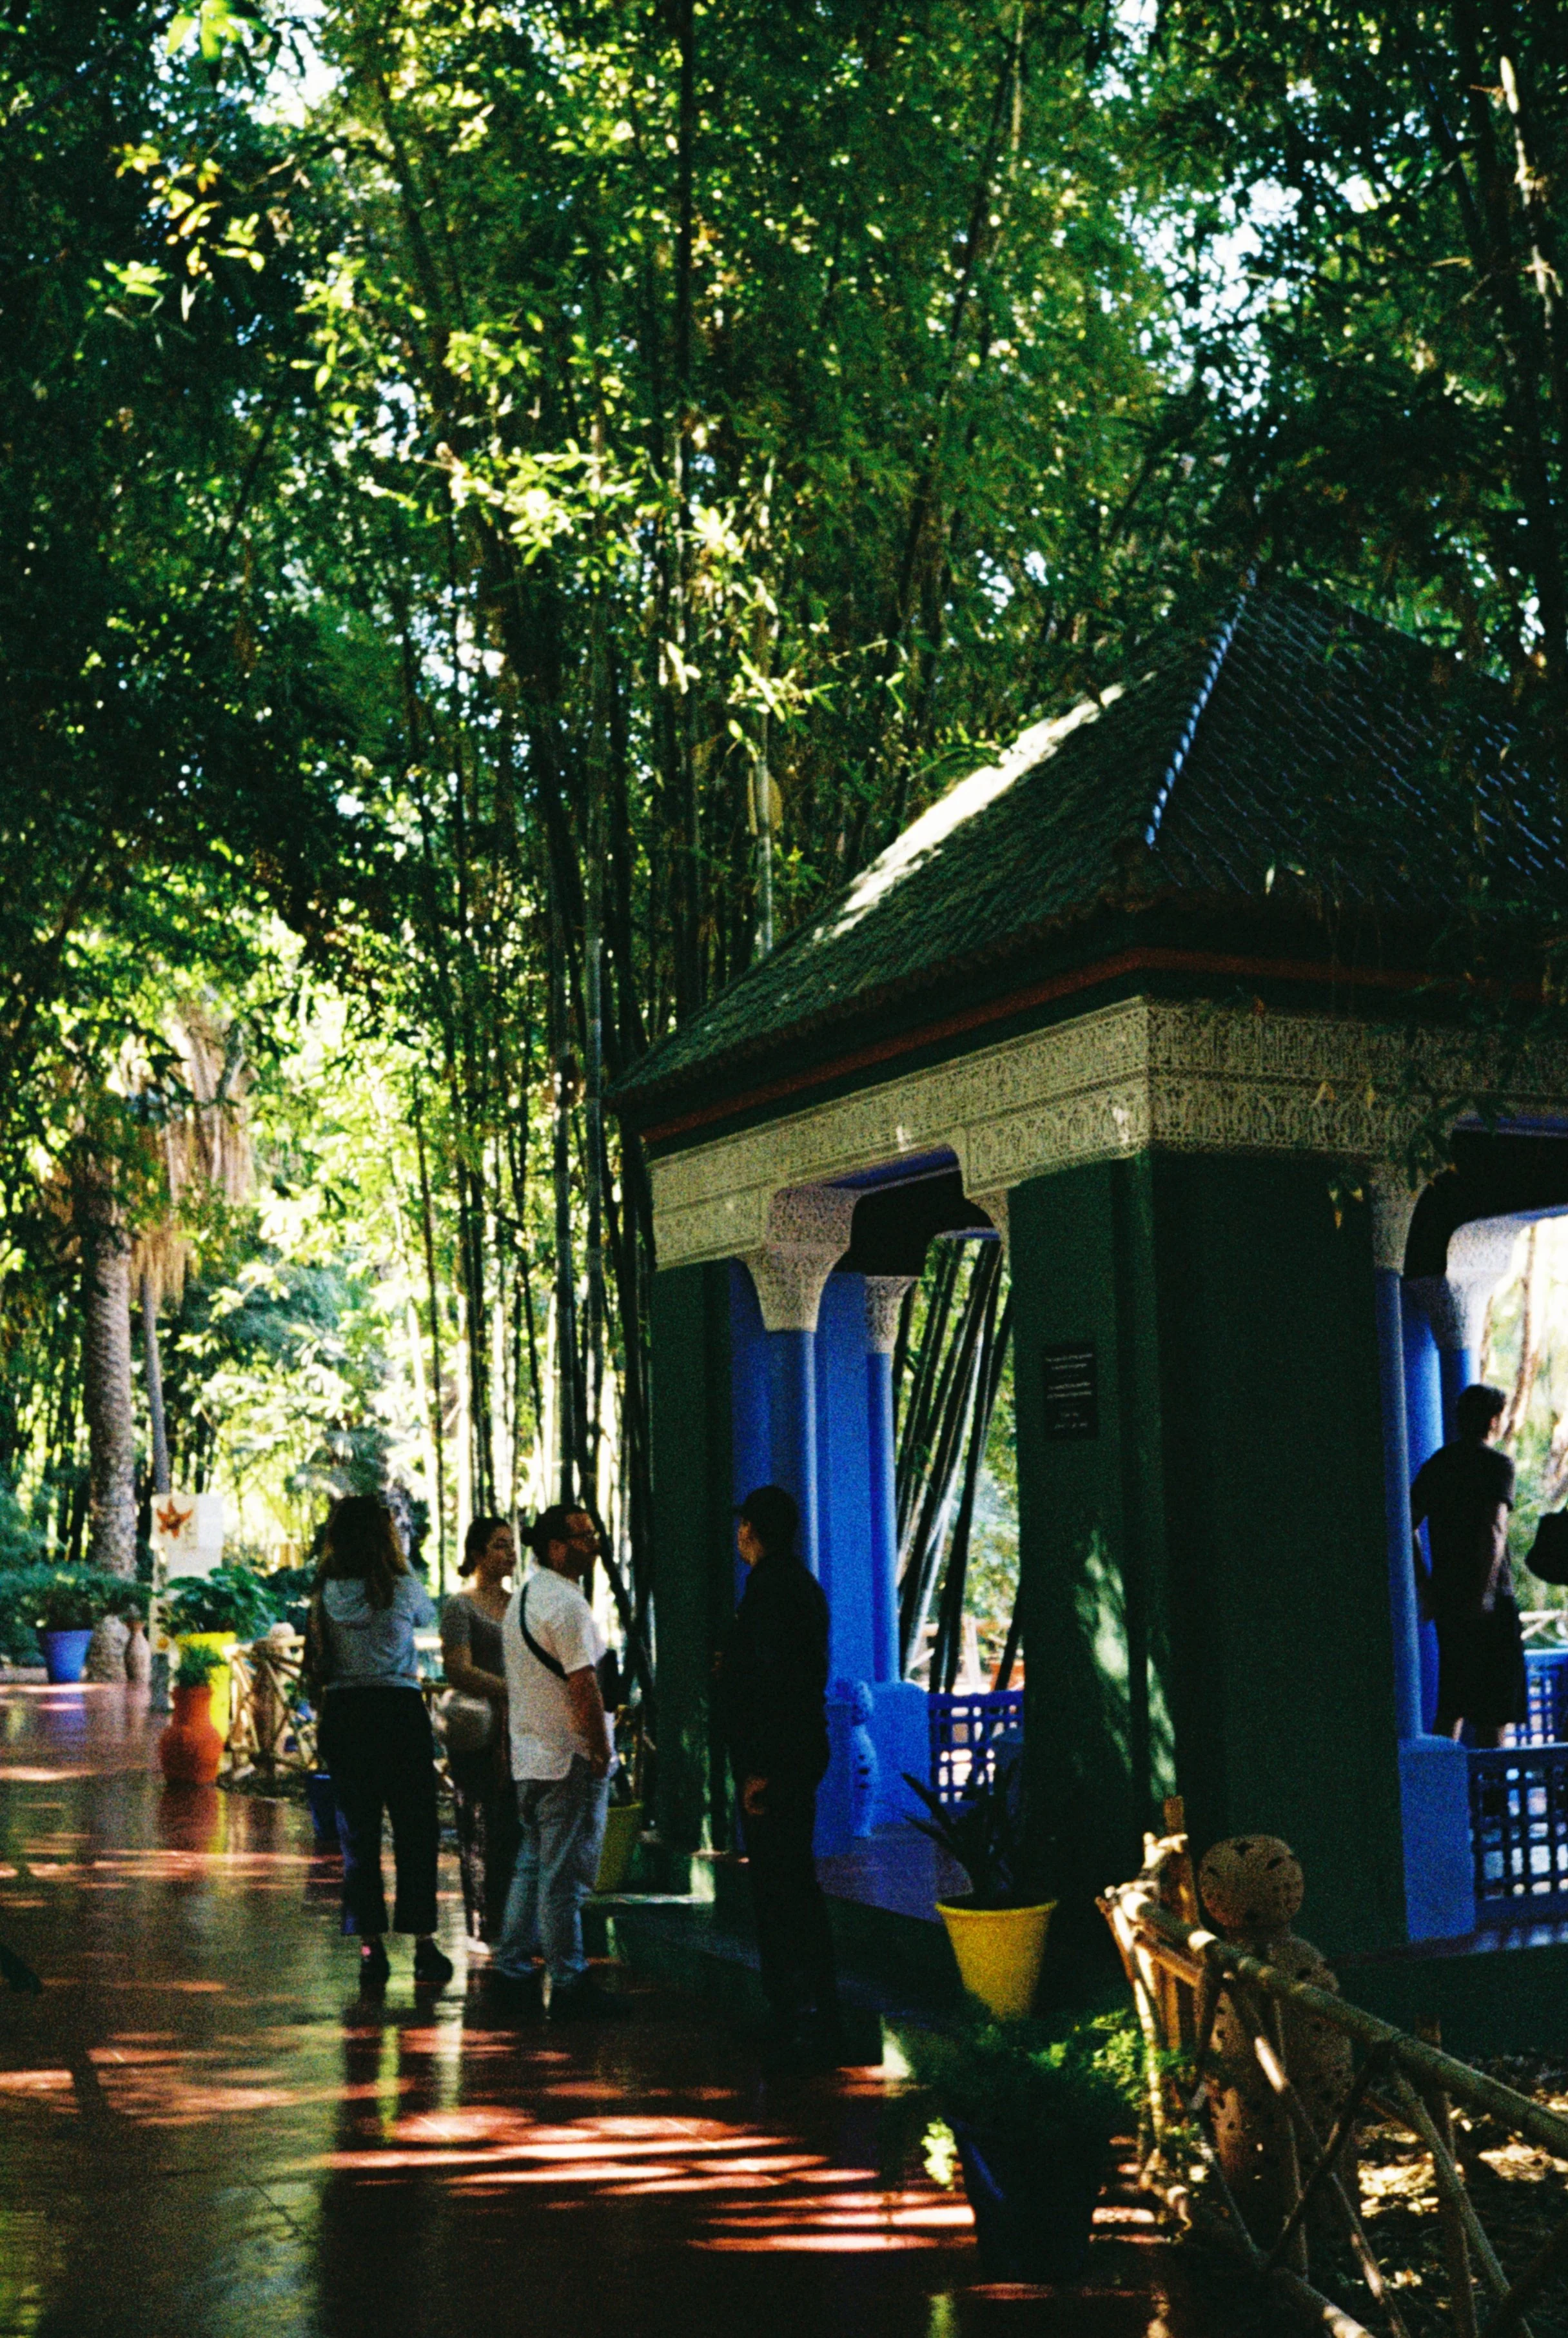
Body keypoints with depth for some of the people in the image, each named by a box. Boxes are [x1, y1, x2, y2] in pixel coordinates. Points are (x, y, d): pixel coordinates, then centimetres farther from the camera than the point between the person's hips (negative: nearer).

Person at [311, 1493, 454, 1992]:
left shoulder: (326, 1592, 2)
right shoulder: (402, 1588, -6)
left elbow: (320, 1663, 10)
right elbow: (427, 1614, 15)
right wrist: (400, 1561, 22)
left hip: (341, 1712, 3)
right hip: (398, 1709, -3)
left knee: (357, 1833, 9)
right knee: (415, 1830, 4)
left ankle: (370, 1949, 10)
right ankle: (423, 1947, 3)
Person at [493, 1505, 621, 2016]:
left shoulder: (521, 1598, 15)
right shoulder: (567, 1604, -17)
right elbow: (583, 1686, -22)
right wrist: (601, 1749, -16)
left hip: (528, 1757, 10)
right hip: (570, 1759, -10)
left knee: (532, 1865, 17)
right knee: (564, 1875, -5)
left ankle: (515, 1969, 21)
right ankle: (569, 1986, -1)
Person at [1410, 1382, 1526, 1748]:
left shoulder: (1435, 1464, 12)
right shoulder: (1497, 1464, -8)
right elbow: (1494, 1529, -21)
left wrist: (1425, 1586, 16)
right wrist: (1484, 1594, -24)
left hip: (1445, 1596, 6)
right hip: (1489, 1602, -6)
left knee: (1451, 1704, 14)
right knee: (1494, 1708, 0)